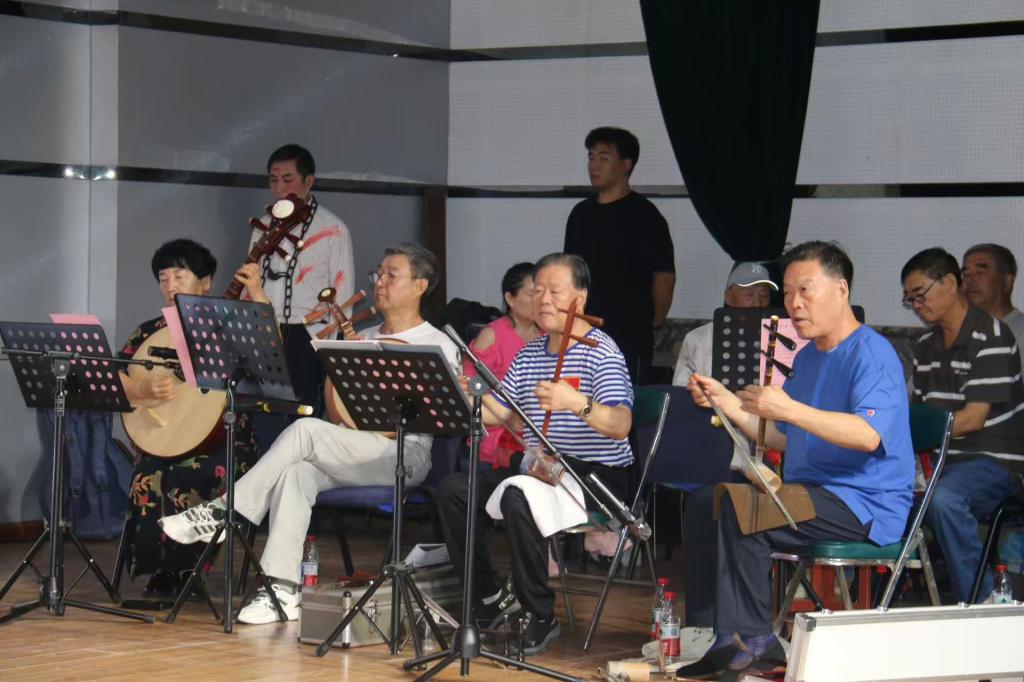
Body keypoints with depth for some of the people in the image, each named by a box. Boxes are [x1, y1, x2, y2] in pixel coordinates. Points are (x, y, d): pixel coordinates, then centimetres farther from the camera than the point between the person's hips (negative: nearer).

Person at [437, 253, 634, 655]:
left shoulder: (601, 352, -10)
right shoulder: (530, 354, 16)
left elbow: (621, 426, -26)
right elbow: (495, 414, 13)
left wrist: (577, 404, -44)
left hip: (595, 473, -8)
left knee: (518, 499, -34)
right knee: (453, 488, -7)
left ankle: (541, 617, -20)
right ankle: (490, 598, 3)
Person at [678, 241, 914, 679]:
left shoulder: (871, 353, -10)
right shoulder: (807, 357, 20)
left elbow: (868, 435, -27)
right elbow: (782, 439, 21)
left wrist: (790, 409, -34)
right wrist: (726, 402, 10)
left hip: (865, 505, -9)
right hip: (811, 492, 9)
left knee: (741, 511, -26)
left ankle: (753, 641, -13)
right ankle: (728, 638, -12)